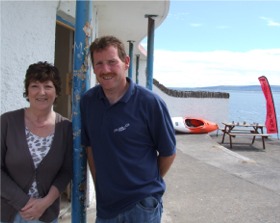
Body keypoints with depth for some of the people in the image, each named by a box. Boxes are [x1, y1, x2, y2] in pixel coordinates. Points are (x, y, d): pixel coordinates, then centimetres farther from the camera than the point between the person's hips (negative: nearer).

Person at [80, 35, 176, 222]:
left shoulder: (150, 103, -15)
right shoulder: (87, 101, -2)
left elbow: (168, 152, -5)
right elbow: (90, 146, 9)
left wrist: (149, 183, 5)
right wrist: (99, 184, 7)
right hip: (105, 203, 4)